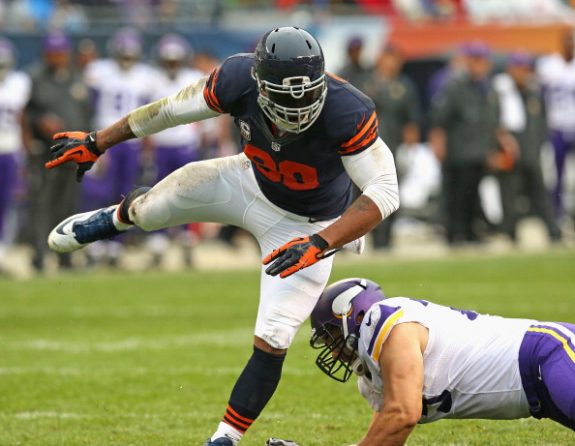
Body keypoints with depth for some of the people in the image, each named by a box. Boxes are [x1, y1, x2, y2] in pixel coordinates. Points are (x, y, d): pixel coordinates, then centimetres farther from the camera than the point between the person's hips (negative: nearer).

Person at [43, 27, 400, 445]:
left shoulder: (345, 113, -41)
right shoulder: (239, 80, -30)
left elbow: (384, 192, -36)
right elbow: (174, 109, -12)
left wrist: (320, 244, -46)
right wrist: (97, 143, -1)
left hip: (303, 224, -3)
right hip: (252, 181, 3)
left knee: (271, 342, -8)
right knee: (150, 207, 12)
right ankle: (116, 219, 52)